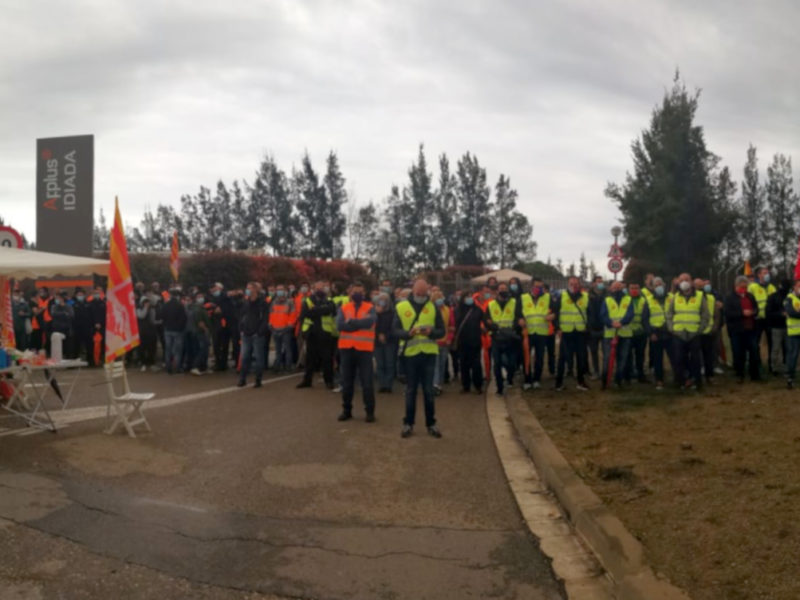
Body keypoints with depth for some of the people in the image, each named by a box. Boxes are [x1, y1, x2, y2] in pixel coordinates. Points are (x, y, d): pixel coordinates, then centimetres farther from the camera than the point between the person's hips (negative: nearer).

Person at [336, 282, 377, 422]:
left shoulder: (370, 308, 2)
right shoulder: (343, 308, 6)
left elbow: (369, 322, -19)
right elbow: (339, 325, -10)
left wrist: (350, 322, -12)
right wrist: (360, 323, -14)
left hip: (364, 349, -2)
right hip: (346, 348, 2)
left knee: (367, 382, 1)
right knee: (346, 382, 10)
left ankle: (370, 411, 11)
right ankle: (346, 410, 22)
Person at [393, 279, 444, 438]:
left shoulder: (433, 307, 5)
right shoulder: (401, 307, 1)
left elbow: (441, 331, 3)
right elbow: (395, 330, -2)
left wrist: (431, 332, -17)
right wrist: (408, 333, -21)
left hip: (429, 353, 1)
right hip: (410, 353, -1)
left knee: (428, 390, 5)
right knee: (411, 390, 8)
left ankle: (431, 423, 15)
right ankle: (408, 423, 17)